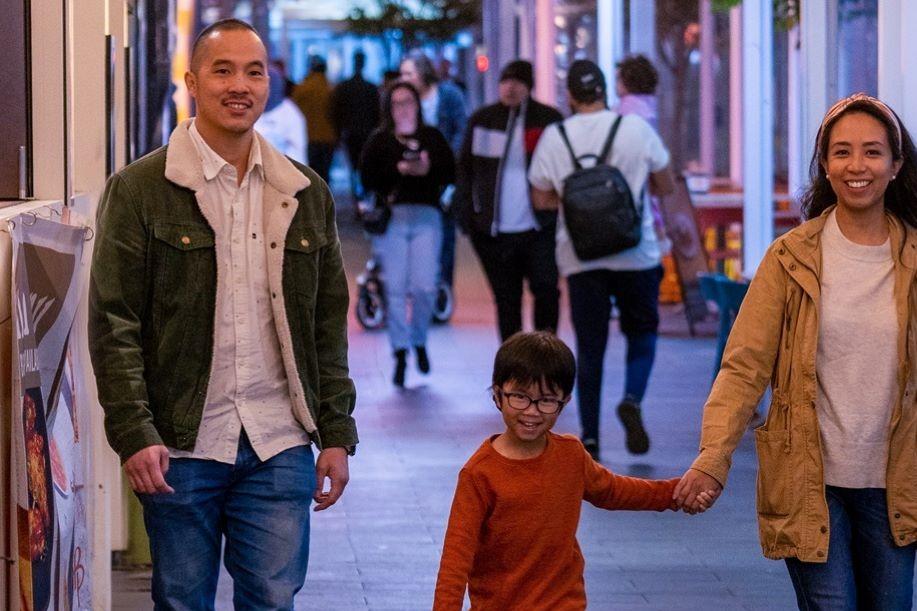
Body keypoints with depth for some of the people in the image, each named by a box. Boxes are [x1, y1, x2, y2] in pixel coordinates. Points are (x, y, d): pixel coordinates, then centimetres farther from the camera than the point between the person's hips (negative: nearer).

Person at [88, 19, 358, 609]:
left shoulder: (307, 193, 10)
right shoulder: (139, 190, -2)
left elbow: (329, 327, 13)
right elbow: (114, 324, -5)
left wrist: (337, 433, 7)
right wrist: (133, 433, -13)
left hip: (280, 448, 3)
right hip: (180, 449, -2)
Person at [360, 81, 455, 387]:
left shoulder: (432, 137, 13)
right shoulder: (379, 141, 8)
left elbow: (450, 172, 6)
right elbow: (367, 178, -1)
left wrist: (428, 170, -11)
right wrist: (397, 170, -13)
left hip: (426, 216, 1)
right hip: (391, 217, -1)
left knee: (424, 287, -9)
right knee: (395, 288, -5)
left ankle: (419, 341, 16)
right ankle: (400, 355, 1)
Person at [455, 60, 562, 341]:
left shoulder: (549, 119, 2)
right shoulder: (482, 120, 7)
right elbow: (465, 168, 12)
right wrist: (466, 214, 2)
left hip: (539, 228, -2)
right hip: (495, 231, 2)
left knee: (546, 289, -11)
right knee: (507, 302, 6)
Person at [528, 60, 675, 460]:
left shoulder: (553, 138, -2)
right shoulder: (636, 129, -5)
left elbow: (541, 199, 6)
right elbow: (665, 186, 5)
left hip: (580, 258, 1)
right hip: (635, 255, -1)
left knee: (589, 347, 7)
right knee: (642, 330, 16)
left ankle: (589, 434, 4)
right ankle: (632, 400, -9)